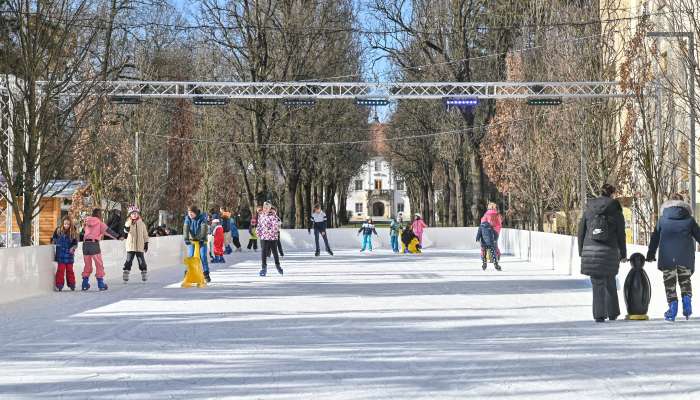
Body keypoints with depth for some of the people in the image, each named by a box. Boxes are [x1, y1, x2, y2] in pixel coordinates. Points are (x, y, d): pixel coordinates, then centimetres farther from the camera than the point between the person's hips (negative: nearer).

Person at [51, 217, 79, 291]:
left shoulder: (73, 233, 0)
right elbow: (53, 240, 11)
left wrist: (73, 248, -14)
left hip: (69, 254, 1)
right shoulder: (58, 231, -2)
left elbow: (75, 244, 3)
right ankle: (59, 285, 3)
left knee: (69, 270, 8)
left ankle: (72, 284, 17)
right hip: (60, 254, -1)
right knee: (61, 269, -4)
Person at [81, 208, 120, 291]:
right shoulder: (99, 223, 1)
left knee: (87, 265, 14)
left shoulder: (87, 222, 14)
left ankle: (85, 284, 14)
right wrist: (117, 237, 1)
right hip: (94, 244, -4)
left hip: (85, 244, 4)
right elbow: (108, 231, -2)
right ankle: (101, 284, 1)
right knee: (99, 264, 4)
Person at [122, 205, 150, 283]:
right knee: (129, 260, -1)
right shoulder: (128, 223, 1)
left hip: (140, 246, 1)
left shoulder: (141, 223, 5)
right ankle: (125, 277, 3)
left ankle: (144, 275, 15)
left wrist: (146, 243, 7)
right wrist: (129, 223, -34)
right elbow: (126, 230, -20)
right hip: (130, 246, -1)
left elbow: (145, 234, 10)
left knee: (141, 261, 4)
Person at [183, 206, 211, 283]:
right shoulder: (187, 218, -7)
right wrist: (186, 238, -34)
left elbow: (204, 228, -25)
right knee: (190, 257, -3)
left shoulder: (202, 218, -15)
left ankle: (206, 274, 2)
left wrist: (202, 238, -39)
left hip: (201, 240, -2)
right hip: (191, 240, 2)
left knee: (203, 257, -6)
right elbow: (185, 228, -20)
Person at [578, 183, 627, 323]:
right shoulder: (615, 209, 0)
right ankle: (612, 313, 21)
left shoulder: (589, 208, 6)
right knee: (610, 283, 15)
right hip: (609, 251, -1)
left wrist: (581, 252, 14)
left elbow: (581, 231, 7)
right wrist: (623, 253, 10)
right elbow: (620, 234, 1)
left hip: (590, 250, 1)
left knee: (597, 284, 3)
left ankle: (599, 315, -2)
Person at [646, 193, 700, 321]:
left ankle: (672, 306, -6)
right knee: (685, 279, 15)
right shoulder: (689, 219, 10)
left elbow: (655, 238, 13)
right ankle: (687, 298, -7)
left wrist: (650, 255, 20)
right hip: (685, 256, 1)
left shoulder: (663, 219, 11)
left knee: (669, 281, 4)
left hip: (667, 255, -1)